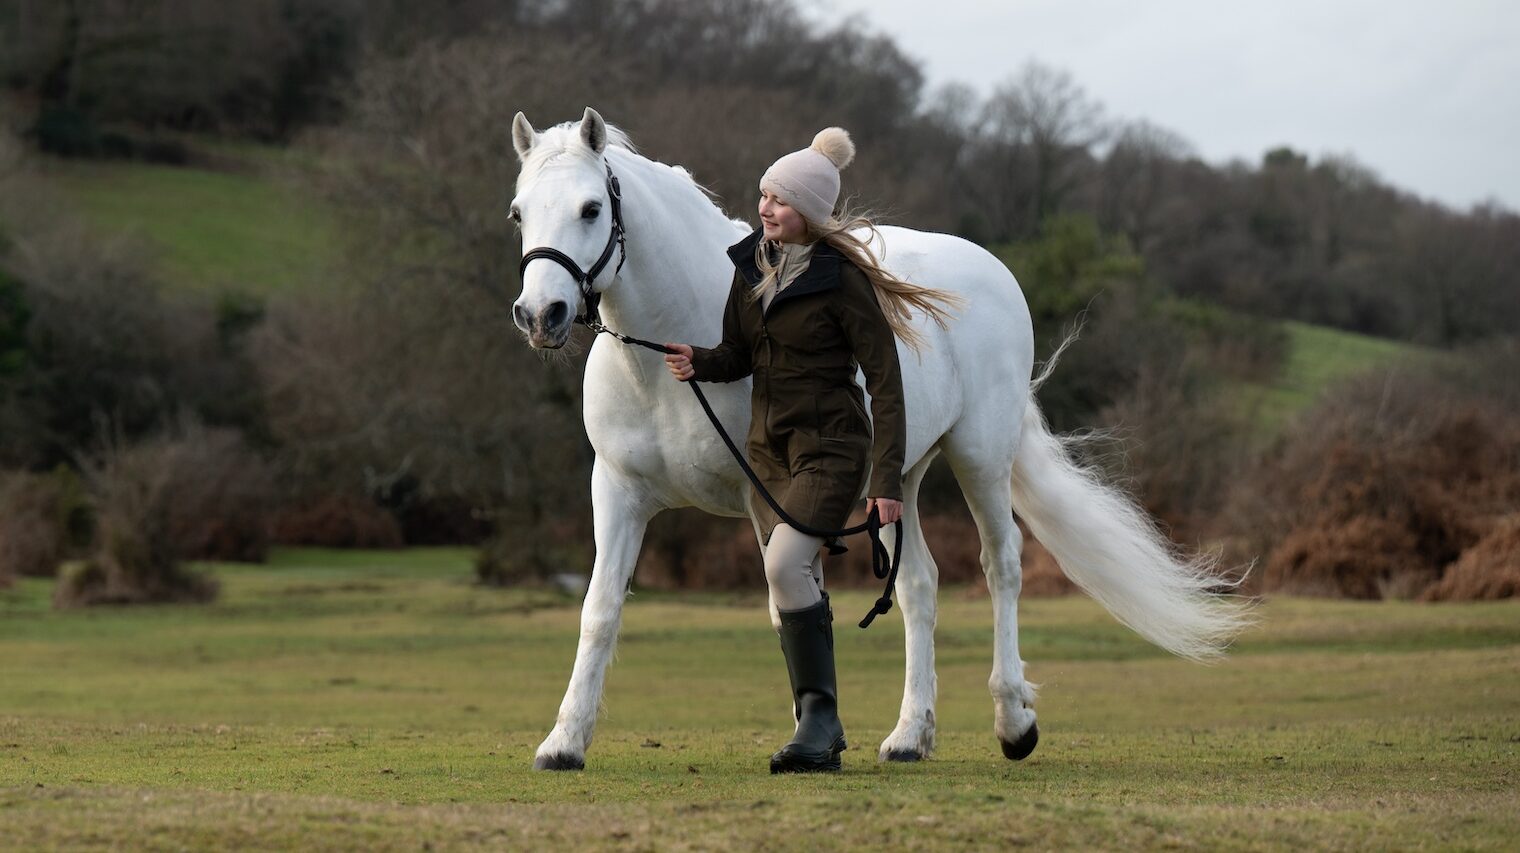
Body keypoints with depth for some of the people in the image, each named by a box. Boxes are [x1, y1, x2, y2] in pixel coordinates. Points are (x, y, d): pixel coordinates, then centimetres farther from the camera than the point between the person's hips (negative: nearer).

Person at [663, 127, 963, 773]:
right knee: (793, 593, 10)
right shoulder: (752, 264, 5)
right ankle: (820, 731, 21)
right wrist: (699, 363, -11)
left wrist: (887, 479, -19)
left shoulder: (842, 280, -14)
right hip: (768, 447, 7)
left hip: (830, 446, -7)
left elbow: (884, 381, -13)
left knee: (784, 566, -24)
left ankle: (817, 715, -17)